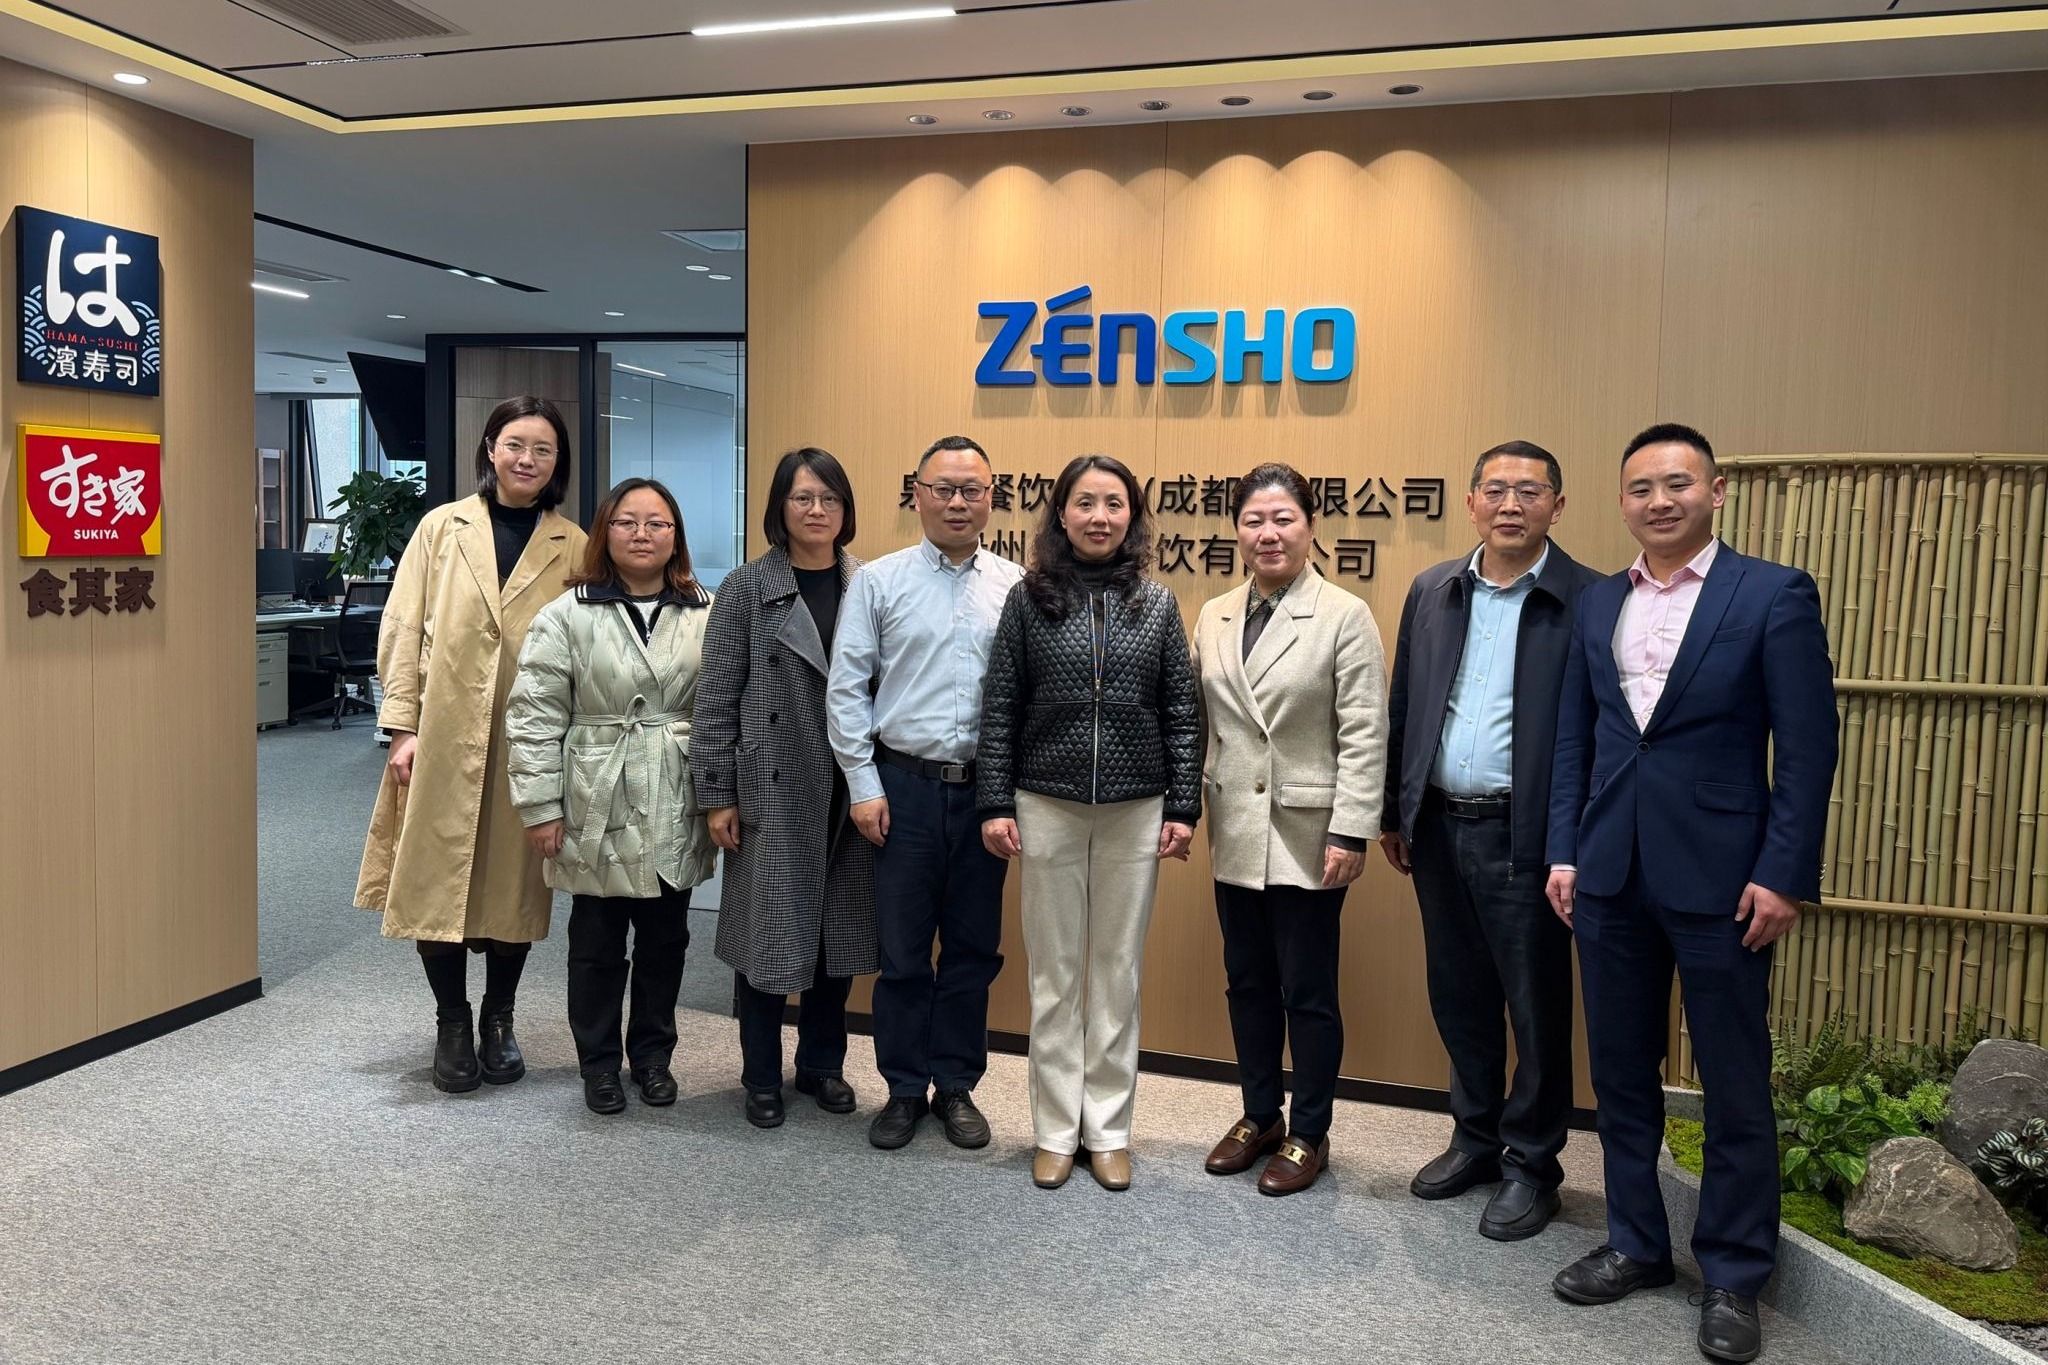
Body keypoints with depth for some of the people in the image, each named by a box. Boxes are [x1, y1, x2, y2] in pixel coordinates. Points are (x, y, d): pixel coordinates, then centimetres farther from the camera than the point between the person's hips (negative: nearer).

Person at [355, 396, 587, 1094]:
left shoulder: (571, 547, 3)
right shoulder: (442, 526, 4)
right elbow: (404, 629, 2)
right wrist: (403, 725, -5)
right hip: (443, 734, 0)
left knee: (513, 881, 9)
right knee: (436, 879, 4)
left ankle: (499, 1020, 27)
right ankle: (452, 1025, 22)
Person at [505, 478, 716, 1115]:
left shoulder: (707, 615, 2)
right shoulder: (567, 615, -4)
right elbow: (534, 717, -4)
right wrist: (541, 807, -7)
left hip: (676, 813, 2)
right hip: (598, 811, -2)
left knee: (665, 940, 13)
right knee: (597, 943, 10)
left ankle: (653, 1054, 31)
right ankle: (598, 1063, 27)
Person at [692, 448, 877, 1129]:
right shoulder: (747, 588, -2)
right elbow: (717, 699, -3)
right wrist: (718, 794, -6)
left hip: (852, 790, 3)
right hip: (773, 789, -2)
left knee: (841, 928, 11)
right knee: (770, 930, 6)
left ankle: (822, 1063, 28)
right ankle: (762, 1075, 22)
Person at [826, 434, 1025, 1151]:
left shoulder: (1017, 588, 3)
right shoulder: (879, 581, 1)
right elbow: (846, 689, 0)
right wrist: (864, 786, -4)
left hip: (986, 791, 1)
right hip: (905, 787, -1)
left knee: (974, 948, 11)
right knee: (902, 950, 8)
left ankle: (957, 1087, 26)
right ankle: (904, 1089, 23)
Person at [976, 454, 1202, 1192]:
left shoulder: (1157, 604, 3)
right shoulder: (1028, 599, -1)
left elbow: (1182, 712, 3)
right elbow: (999, 708, 0)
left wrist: (1183, 808, -1)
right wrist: (995, 805, -4)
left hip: (1134, 813, 1)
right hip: (1047, 809, -1)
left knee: (1118, 974, 10)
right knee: (1054, 975, 9)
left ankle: (1108, 1129, 23)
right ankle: (1056, 1130, 22)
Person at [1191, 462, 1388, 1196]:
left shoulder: (1345, 616, -8)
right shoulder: (1214, 617, 7)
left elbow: (1364, 735, -11)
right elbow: (1202, 721, 9)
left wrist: (1351, 833, -15)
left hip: (1307, 838, -5)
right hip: (1236, 834, 5)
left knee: (1307, 992, 6)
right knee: (1248, 984, 15)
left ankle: (1308, 1134, 22)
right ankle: (1258, 1116, 31)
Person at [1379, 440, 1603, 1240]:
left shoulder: (1589, 602, -8)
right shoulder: (1432, 592, 8)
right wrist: (1393, 813, 11)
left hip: (1526, 837, -5)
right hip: (1439, 828, 5)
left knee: (1536, 1008, 8)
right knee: (1458, 997, 16)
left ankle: (1531, 1164, 25)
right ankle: (1477, 1139, 34)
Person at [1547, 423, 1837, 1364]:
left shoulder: (1774, 595, -4)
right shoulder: (1597, 604, 9)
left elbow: (1807, 747, -7)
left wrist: (1783, 875, -12)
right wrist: (1564, 853, 5)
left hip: (1718, 879, -4)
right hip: (1609, 876, 5)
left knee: (1735, 1089, 7)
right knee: (1622, 1075, 14)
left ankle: (1734, 1277, 23)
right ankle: (1636, 1244, 30)